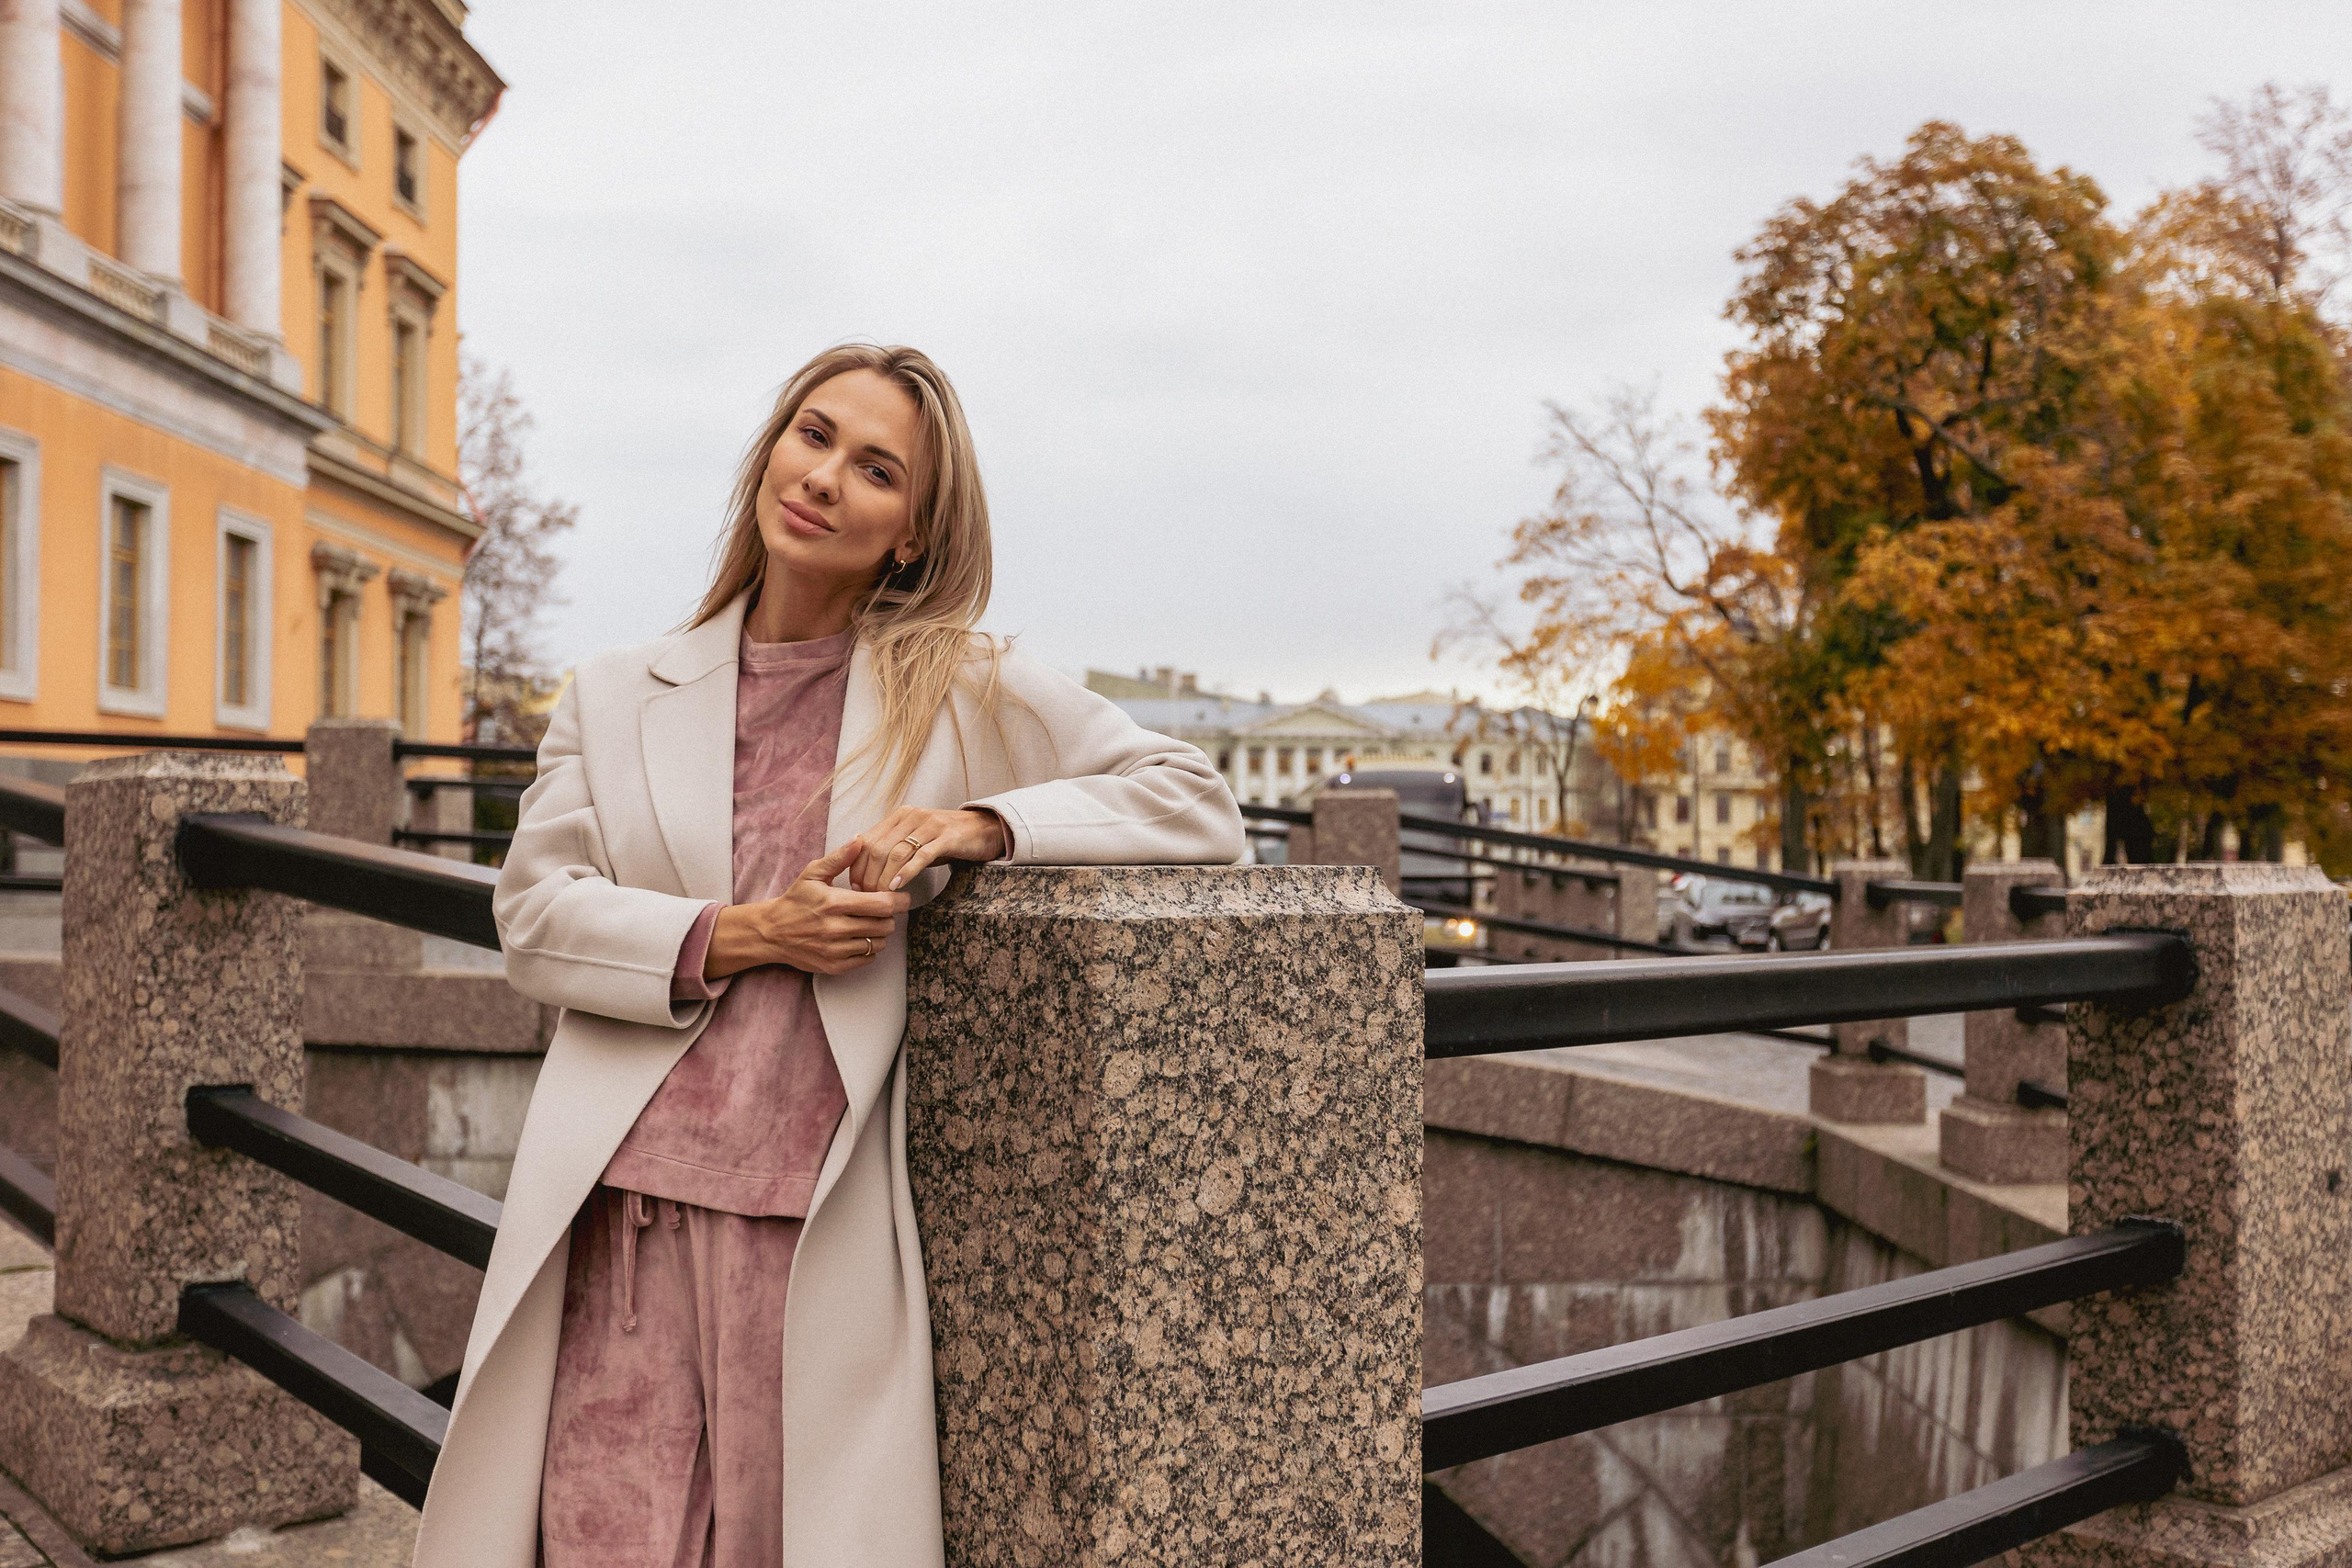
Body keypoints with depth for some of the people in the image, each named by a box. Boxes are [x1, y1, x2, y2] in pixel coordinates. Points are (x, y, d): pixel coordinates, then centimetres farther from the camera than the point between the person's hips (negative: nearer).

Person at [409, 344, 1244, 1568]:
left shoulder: (966, 689, 7)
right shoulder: (615, 697, 14)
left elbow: (1196, 803, 3)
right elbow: (533, 915, 6)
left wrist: (980, 823, -11)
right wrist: (738, 935, -9)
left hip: (823, 1226, -1)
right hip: (624, 1208, 2)